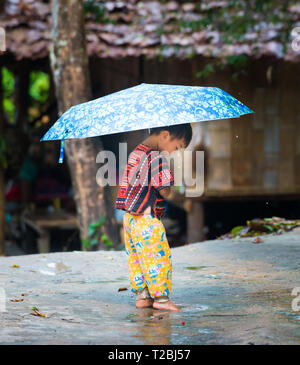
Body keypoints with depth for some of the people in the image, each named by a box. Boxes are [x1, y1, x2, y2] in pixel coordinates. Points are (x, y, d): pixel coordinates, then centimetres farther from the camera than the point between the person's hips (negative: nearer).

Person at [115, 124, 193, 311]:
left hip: (129, 217, 9)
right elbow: (164, 191, -19)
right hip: (148, 220, -9)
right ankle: (161, 297, 0)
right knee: (159, 256, -2)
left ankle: (142, 295, 18)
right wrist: (168, 188, 0)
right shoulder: (158, 158, -16)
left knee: (136, 258, 14)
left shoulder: (134, 153, 13)